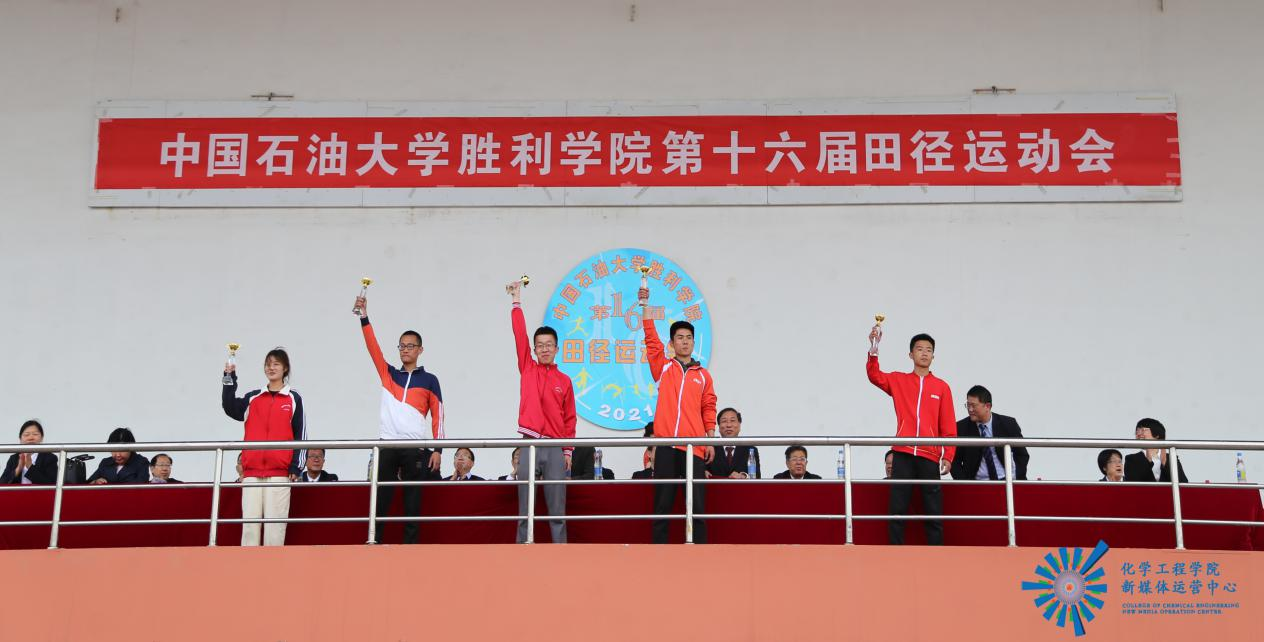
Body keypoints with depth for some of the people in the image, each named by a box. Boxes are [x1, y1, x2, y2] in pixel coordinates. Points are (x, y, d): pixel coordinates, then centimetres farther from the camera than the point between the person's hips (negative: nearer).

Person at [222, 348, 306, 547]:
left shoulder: (293, 398, 7)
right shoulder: (253, 398, 14)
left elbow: (300, 434, 4)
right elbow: (231, 409, -3)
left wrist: (295, 466, -3)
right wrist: (229, 380, -13)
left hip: (280, 471, -3)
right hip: (252, 471, 3)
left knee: (275, 522, -4)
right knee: (250, 521, -1)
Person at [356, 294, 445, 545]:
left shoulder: (429, 380, 7)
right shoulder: (388, 374, 14)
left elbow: (437, 416, 4)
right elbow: (373, 347, 3)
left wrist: (438, 449, -4)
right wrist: (364, 317, -8)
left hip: (416, 448, -2)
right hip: (387, 445, 2)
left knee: (413, 502, 1)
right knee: (380, 500, -1)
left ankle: (410, 546, 2)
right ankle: (373, 542, 0)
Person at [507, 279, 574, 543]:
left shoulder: (564, 380, 10)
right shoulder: (527, 369, 8)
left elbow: (569, 419, 11)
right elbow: (519, 334, 2)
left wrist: (568, 450, 5)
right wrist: (517, 300, 0)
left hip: (555, 448, 1)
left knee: (557, 509, 0)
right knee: (525, 509, -1)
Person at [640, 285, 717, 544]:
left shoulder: (703, 375, 14)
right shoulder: (663, 368, 12)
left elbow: (709, 409, 12)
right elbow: (651, 339, 2)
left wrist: (711, 440, 4)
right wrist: (644, 305, -4)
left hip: (694, 446, 0)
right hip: (666, 445, 0)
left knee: (697, 504, -1)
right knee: (662, 503, 1)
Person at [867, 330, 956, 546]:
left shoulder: (942, 387, 9)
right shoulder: (898, 381, 11)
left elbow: (949, 427, 6)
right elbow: (874, 376, -7)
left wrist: (948, 457, -3)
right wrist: (873, 349, -21)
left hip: (930, 457, 0)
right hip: (903, 455, 0)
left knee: (933, 512, 1)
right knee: (897, 510, -1)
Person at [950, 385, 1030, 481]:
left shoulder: (1008, 424, 1)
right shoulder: (961, 428, -1)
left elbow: (1022, 455, 11)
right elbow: (955, 461, 5)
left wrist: (1018, 479, -3)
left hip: (1007, 480, 0)